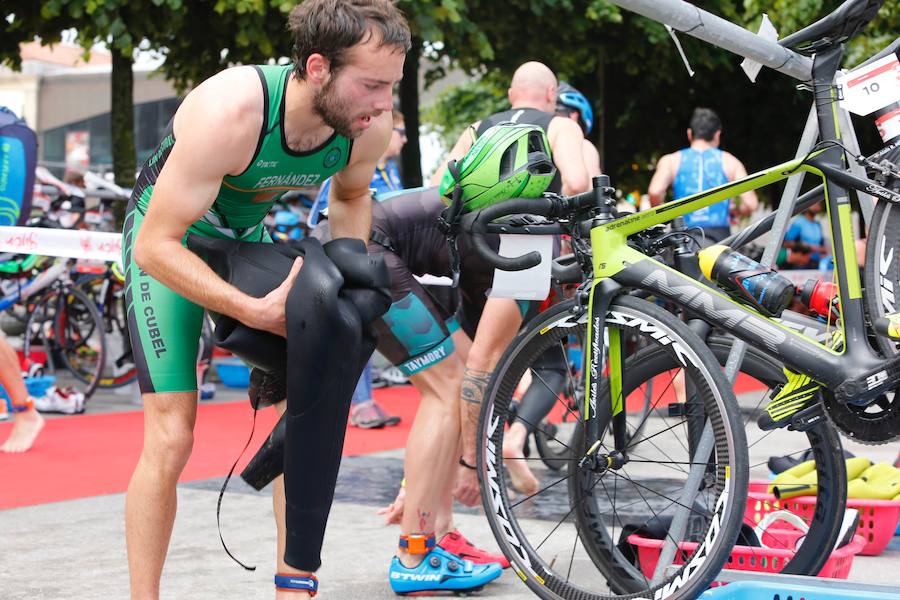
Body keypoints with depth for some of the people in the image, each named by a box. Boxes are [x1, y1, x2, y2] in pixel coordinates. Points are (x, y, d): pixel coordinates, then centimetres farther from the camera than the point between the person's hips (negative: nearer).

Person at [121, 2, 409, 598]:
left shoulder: (370, 126, -20)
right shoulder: (230, 111, -38)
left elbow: (352, 197, 6)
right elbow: (156, 246, -33)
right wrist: (254, 310, -41)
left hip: (247, 237, 5)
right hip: (168, 240, -5)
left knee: (302, 410, -3)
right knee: (172, 437, -13)